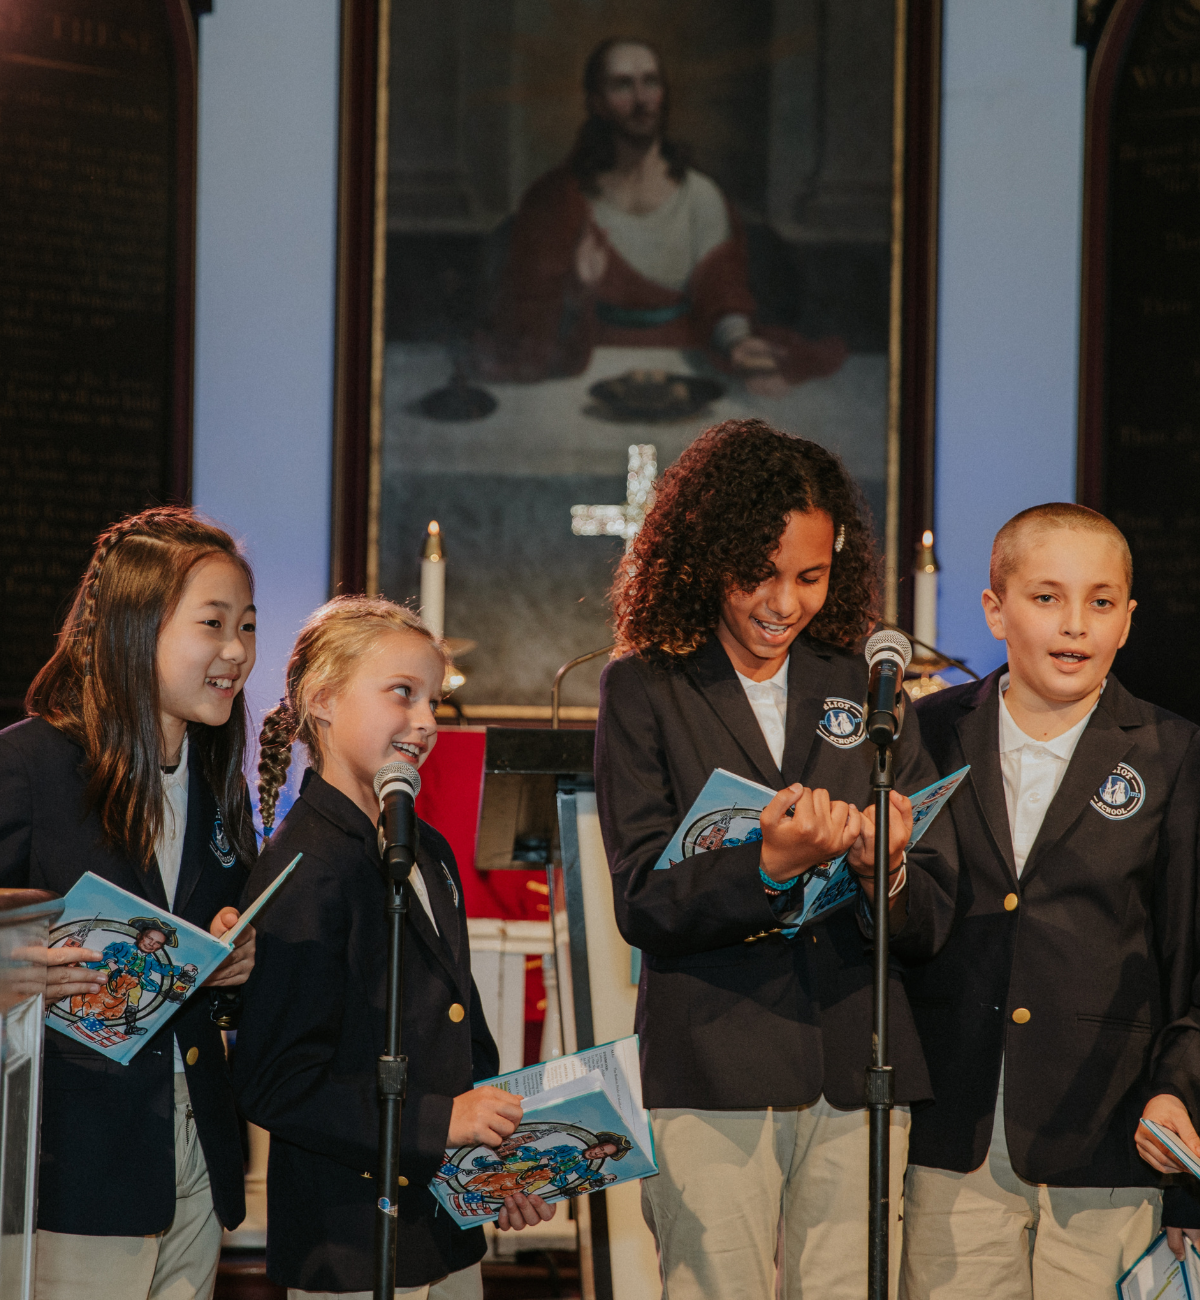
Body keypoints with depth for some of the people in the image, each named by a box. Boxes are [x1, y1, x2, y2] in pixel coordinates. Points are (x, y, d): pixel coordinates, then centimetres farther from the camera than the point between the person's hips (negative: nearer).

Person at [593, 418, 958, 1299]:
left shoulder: (866, 692, 13)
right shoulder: (645, 691, 5)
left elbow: (931, 922, 8)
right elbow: (644, 905, -5)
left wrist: (885, 871, -15)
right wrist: (768, 866, -23)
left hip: (857, 1083, 3)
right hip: (710, 1083, -2)